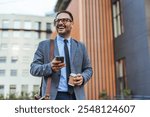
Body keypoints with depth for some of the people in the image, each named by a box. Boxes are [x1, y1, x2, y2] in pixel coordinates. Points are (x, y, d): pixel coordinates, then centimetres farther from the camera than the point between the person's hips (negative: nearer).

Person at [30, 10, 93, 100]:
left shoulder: (80, 46, 13)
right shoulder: (44, 45, 7)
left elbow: (88, 69, 16)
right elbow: (33, 68, 1)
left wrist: (83, 78, -8)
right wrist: (50, 67, -19)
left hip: (77, 96, 2)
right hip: (54, 96, -2)